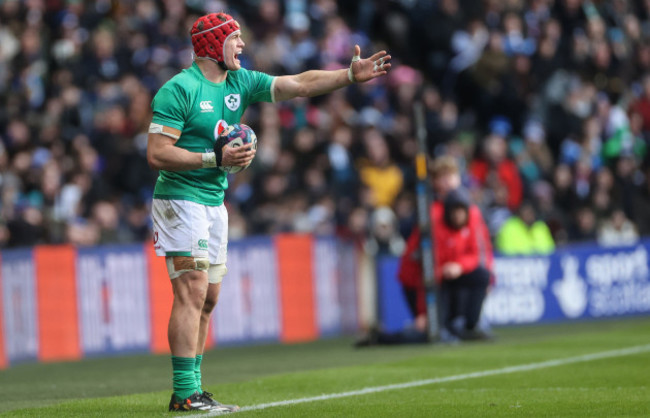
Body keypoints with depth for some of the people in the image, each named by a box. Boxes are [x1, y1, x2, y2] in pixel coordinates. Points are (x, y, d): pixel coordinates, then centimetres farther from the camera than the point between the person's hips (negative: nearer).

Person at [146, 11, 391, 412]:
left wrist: (350, 75, -3)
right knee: (193, 292, -14)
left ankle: (190, 390, 14)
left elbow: (299, 84, 7)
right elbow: (157, 155, -18)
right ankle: (186, 394, -15)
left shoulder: (241, 82, 8)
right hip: (180, 198, -9)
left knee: (207, 298, 8)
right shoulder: (178, 90, -14)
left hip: (214, 202, 9)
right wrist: (216, 158, -21)